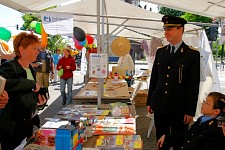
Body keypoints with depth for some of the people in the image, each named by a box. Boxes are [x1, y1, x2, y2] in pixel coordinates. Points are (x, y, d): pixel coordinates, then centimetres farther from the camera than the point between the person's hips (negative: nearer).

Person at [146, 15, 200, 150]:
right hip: (160, 106, 4)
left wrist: (190, 111, -9)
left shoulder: (192, 54, -7)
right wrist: (149, 102, 9)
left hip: (179, 108, -4)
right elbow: (154, 78, 10)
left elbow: (194, 85, -8)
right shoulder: (160, 51, 7)